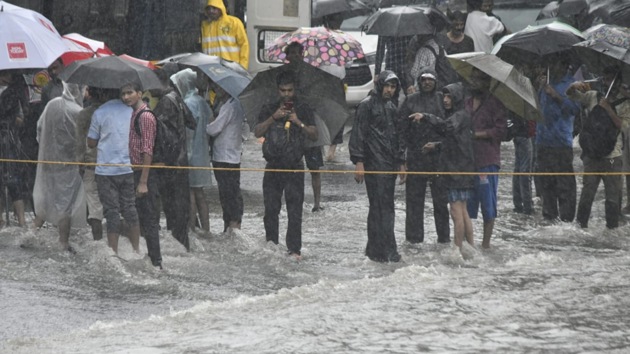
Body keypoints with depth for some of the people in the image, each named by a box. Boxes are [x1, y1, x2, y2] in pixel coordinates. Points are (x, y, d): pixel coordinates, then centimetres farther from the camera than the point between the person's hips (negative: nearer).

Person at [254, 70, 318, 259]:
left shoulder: (303, 109, 7)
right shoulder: (269, 109, 11)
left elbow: (314, 135, 1)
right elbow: (257, 132, 0)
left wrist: (299, 122, -13)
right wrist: (273, 118, -12)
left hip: (294, 168, -2)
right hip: (273, 166, 2)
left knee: (295, 211, -5)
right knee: (271, 209, 3)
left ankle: (294, 249, -5)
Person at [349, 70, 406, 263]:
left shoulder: (391, 107, 20)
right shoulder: (367, 105, -5)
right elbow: (358, 135, -10)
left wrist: (401, 163, 23)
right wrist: (358, 162, -16)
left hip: (390, 166, 8)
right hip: (374, 165, -8)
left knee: (381, 208, 9)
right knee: (382, 207, -11)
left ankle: (375, 249, 14)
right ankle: (386, 250, -12)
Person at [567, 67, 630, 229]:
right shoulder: (593, 96, 8)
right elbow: (570, 95, 12)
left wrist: (608, 108, -18)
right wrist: (574, 86, -10)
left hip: (612, 157, -2)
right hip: (592, 154, 2)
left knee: (613, 196, 1)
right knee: (587, 193, 4)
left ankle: (612, 227, 9)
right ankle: (581, 224, 11)